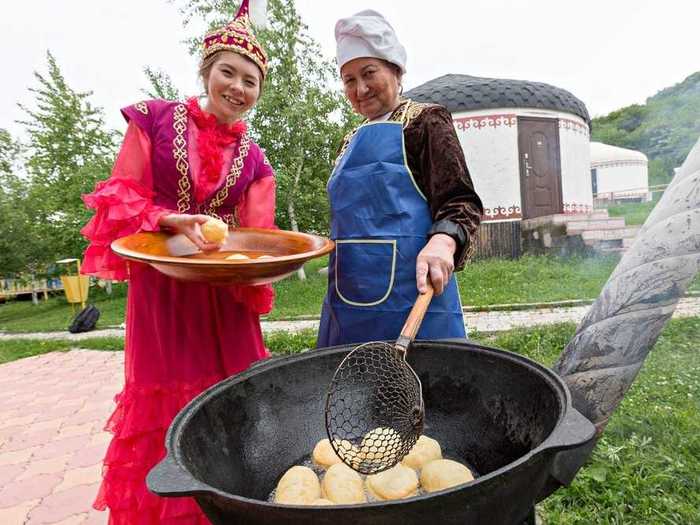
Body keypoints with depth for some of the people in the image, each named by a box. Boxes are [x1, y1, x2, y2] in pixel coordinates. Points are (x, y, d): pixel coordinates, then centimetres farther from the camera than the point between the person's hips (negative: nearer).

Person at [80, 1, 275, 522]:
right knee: (167, 398, 7)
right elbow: (122, 197, -3)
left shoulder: (254, 161, 6)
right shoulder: (155, 119, 0)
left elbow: (255, 235, 0)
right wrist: (175, 222, -20)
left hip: (224, 289, 3)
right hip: (162, 284, -2)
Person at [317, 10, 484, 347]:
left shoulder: (423, 120, 2)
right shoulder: (351, 142, 22)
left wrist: (443, 241, -26)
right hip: (349, 294, 7)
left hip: (410, 286, -6)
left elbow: (461, 202, -7)